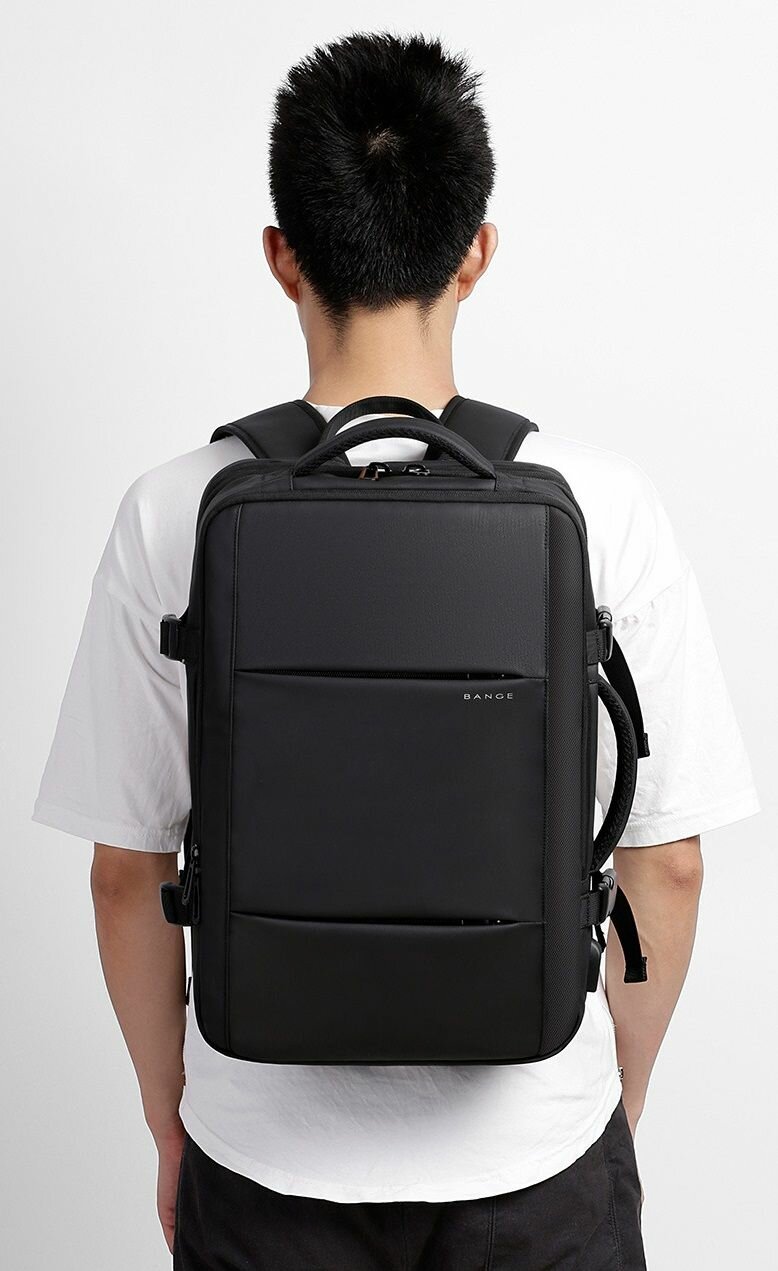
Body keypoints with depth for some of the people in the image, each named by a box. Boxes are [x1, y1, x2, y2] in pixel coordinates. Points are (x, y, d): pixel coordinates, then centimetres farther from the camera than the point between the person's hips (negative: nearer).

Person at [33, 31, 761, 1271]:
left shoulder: (176, 517, -14)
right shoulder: (602, 506, -14)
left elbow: (129, 873, -7)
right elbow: (667, 865, -7)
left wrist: (169, 1121, 9)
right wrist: (621, 1105, 10)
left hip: (270, 1161, 0)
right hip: (539, 1161, 1)